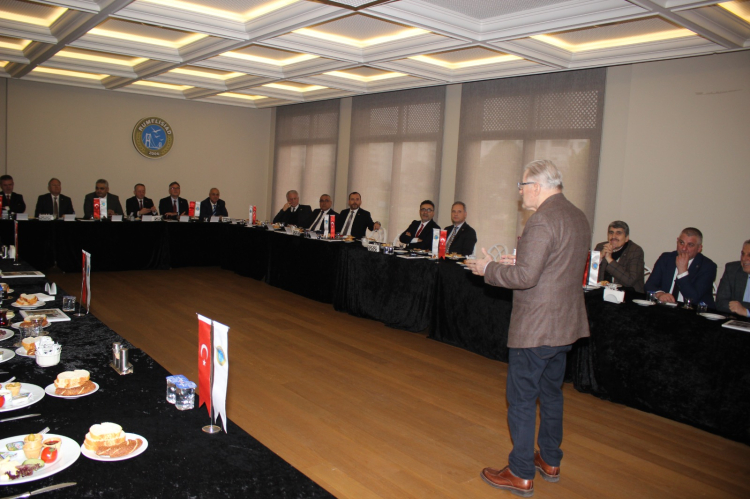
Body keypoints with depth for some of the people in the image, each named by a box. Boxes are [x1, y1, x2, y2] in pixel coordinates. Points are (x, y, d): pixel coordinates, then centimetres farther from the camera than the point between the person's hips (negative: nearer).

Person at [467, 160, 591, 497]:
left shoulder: (542, 221, -21)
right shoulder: (578, 217, 9)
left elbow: (525, 276, -26)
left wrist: (489, 269, -11)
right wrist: (520, 263, 14)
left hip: (535, 328, -9)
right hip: (564, 325, 9)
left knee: (521, 400, 3)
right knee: (551, 394, 21)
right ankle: (550, 461, 36)